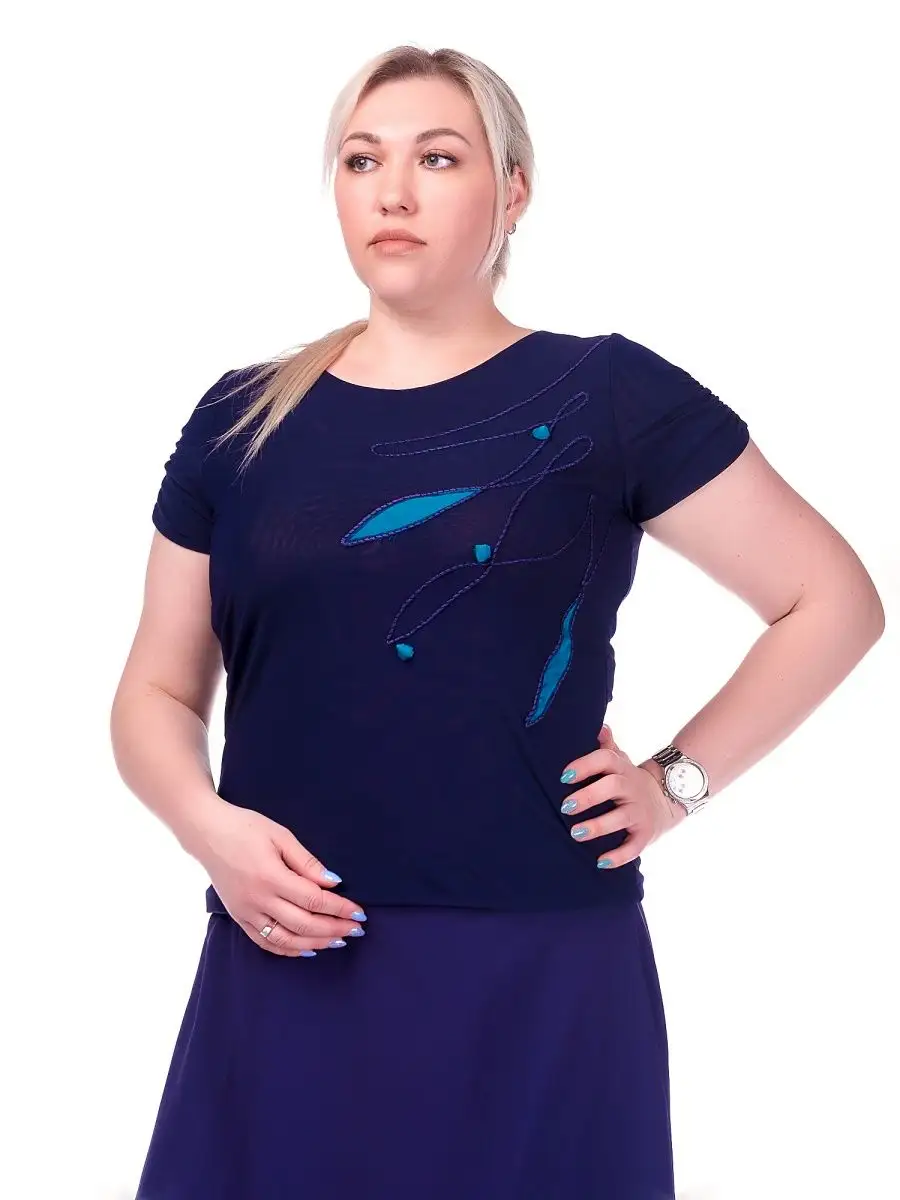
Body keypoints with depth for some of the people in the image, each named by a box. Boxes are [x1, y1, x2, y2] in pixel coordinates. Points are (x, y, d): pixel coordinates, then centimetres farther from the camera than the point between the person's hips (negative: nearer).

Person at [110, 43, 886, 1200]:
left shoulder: (603, 396, -1)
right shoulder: (241, 420, 7)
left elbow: (833, 600, 3)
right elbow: (156, 693, 11)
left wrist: (678, 780, -3)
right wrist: (208, 826, -7)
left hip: (537, 975, -2)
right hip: (291, 970, 3)